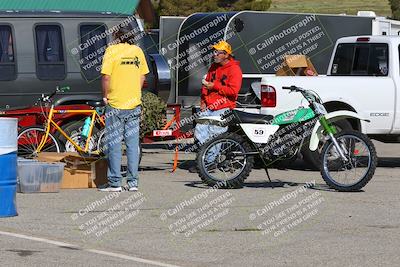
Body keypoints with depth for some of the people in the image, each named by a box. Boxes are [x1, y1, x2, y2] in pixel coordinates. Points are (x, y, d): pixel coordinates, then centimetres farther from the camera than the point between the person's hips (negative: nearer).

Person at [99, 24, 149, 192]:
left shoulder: (112, 50, -10)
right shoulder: (137, 51, 6)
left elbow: (106, 76, -16)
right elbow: (143, 75, 12)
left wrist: (105, 96, -4)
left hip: (115, 104, -5)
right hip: (134, 104, 5)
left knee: (114, 143, 0)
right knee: (133, 143, 8)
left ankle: (115, 183, 0)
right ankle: (133, 182, 9)